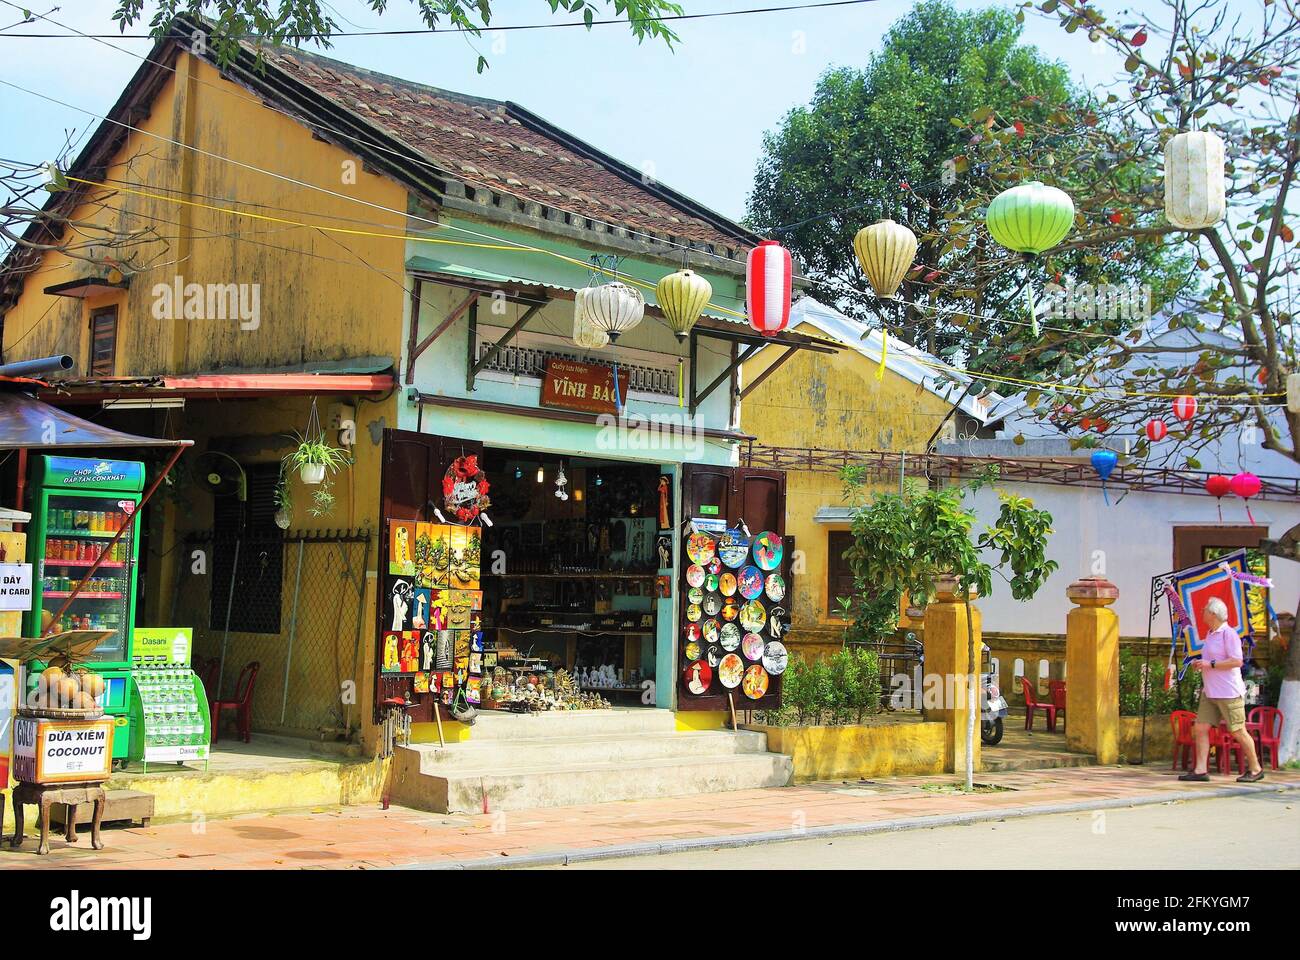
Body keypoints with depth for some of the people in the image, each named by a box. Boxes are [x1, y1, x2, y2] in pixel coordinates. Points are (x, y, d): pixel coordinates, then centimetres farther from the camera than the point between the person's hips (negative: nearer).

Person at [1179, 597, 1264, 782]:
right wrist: (1200, 665, 13)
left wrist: (1210, 664, -19)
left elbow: (1237, 661, -20)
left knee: (1238, 731, -2)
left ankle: (1256, 770, 11)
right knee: (1200, 728, -1)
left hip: (1228, 692, -9)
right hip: (1210, 692, 9)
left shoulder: (1228, 633, -12)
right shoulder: (1210, 634, 15)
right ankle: (1200, 770, -1)